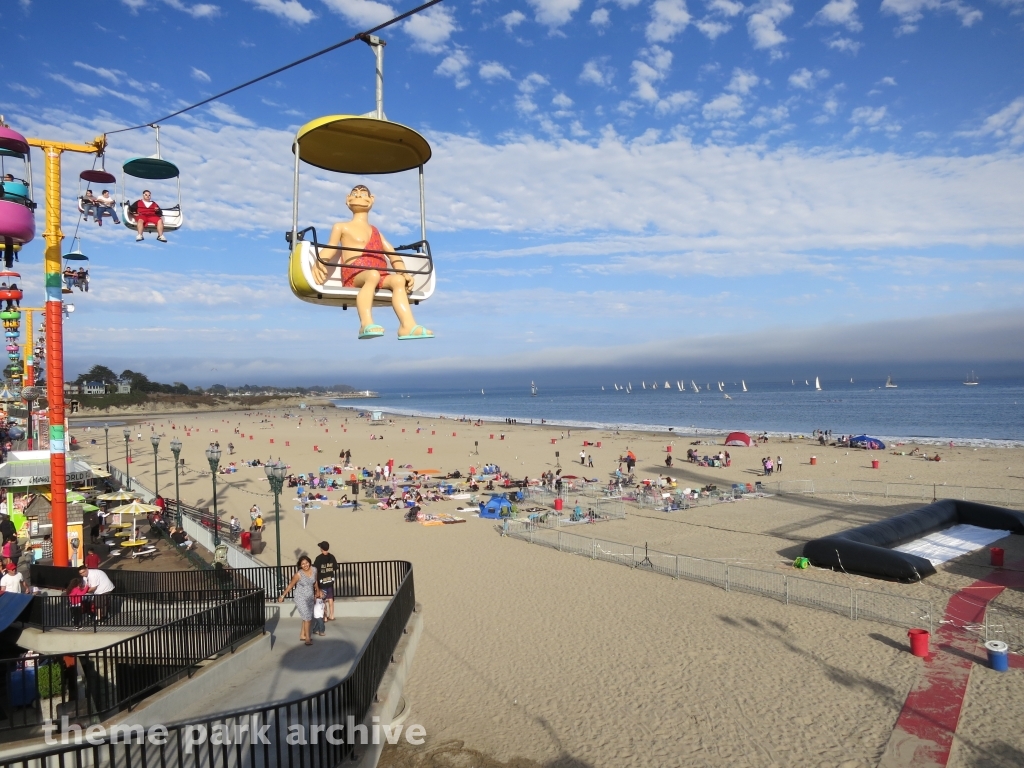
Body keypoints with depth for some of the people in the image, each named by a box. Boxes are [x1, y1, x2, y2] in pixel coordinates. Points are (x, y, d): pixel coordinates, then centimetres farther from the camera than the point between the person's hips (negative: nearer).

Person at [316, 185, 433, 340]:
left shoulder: (375, 231, 33)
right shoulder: (342, 227, 24)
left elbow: (392, 253, 20)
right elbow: (330, 250, 10)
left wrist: (405, 273, 2)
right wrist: (318, 262, -14)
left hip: (381, 275, 4)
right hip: (354, 275, -4)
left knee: (398, 279, -28)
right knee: (372, 275, -39)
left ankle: (408, 325, -46)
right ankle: (366, 325, -55)